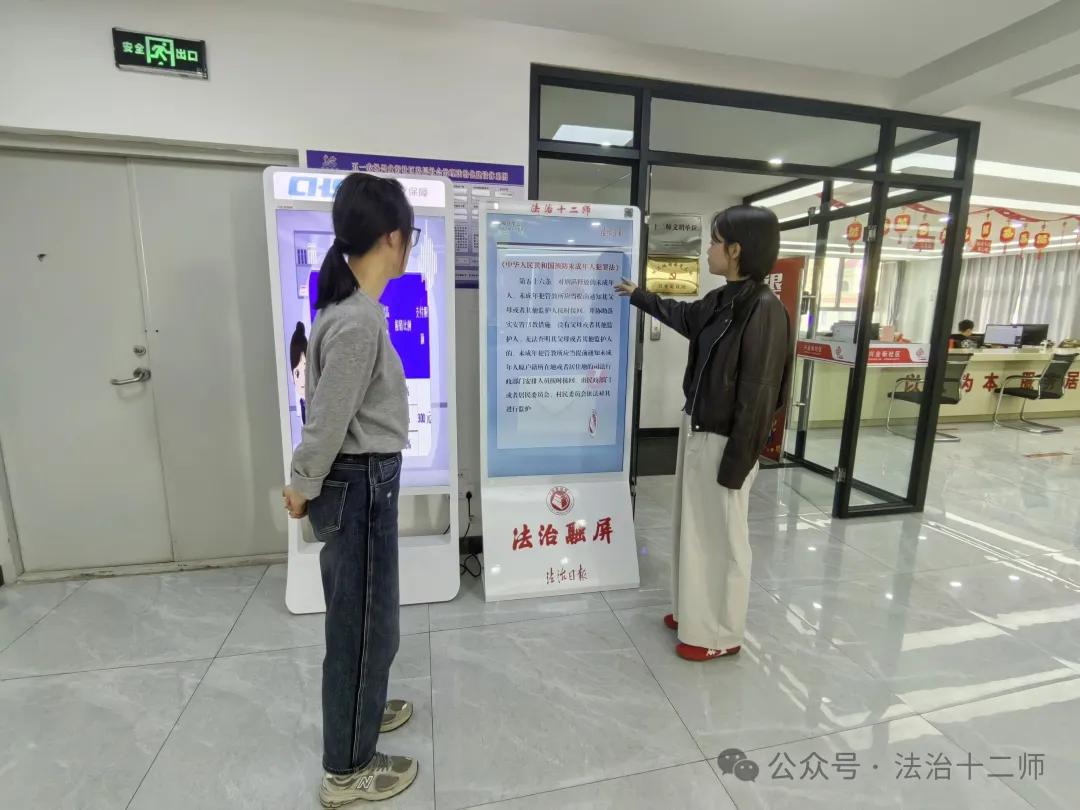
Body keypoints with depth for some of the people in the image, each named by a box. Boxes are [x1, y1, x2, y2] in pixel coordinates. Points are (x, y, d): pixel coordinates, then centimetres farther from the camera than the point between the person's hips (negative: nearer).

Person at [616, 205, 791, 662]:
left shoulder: (765, 310, -20)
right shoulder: (722, 300, 5)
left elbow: (757, 398, -20)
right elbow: (684, 317, 28)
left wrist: (735, 464, -17)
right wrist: (638, 296, 38)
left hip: (724, 442, -9)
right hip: (696, 431, 9)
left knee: (723, 538, 8)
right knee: (693, 528, 20)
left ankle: (722, 634, 29)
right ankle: (695, 610, 40)